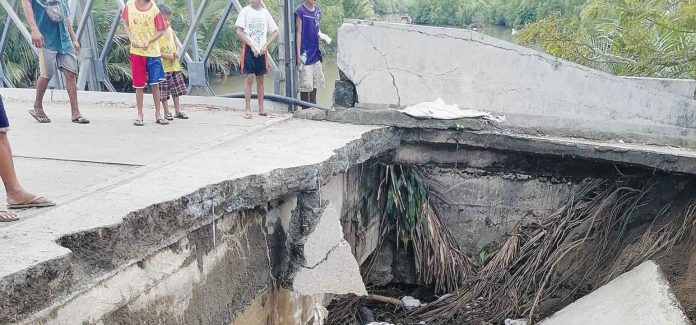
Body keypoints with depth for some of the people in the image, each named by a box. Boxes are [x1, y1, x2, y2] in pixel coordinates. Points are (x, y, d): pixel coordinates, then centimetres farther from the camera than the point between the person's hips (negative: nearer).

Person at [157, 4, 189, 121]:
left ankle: (177, 110, 20)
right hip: (163, 67, -6)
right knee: (163, 91, 1)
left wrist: (177, 53, -4)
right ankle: (166, 112, 11)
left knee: (176, 89, 11)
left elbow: (176, 45, 17)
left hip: (174, 65, 7)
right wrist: (167, 56, -21)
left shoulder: (170, 30, 8)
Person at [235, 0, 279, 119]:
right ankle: (247, 109, -3)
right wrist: (252, 46, -11)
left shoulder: (265, 12, 8)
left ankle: (261, 108, 14)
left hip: (262, 50, 3)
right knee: (250, 77, -7)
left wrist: (265, 46, -3)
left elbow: (275, 32, 9)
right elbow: (239, 32, -6)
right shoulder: (245, 11, -1)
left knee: (260, 78, 8)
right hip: (249, 49, -3)